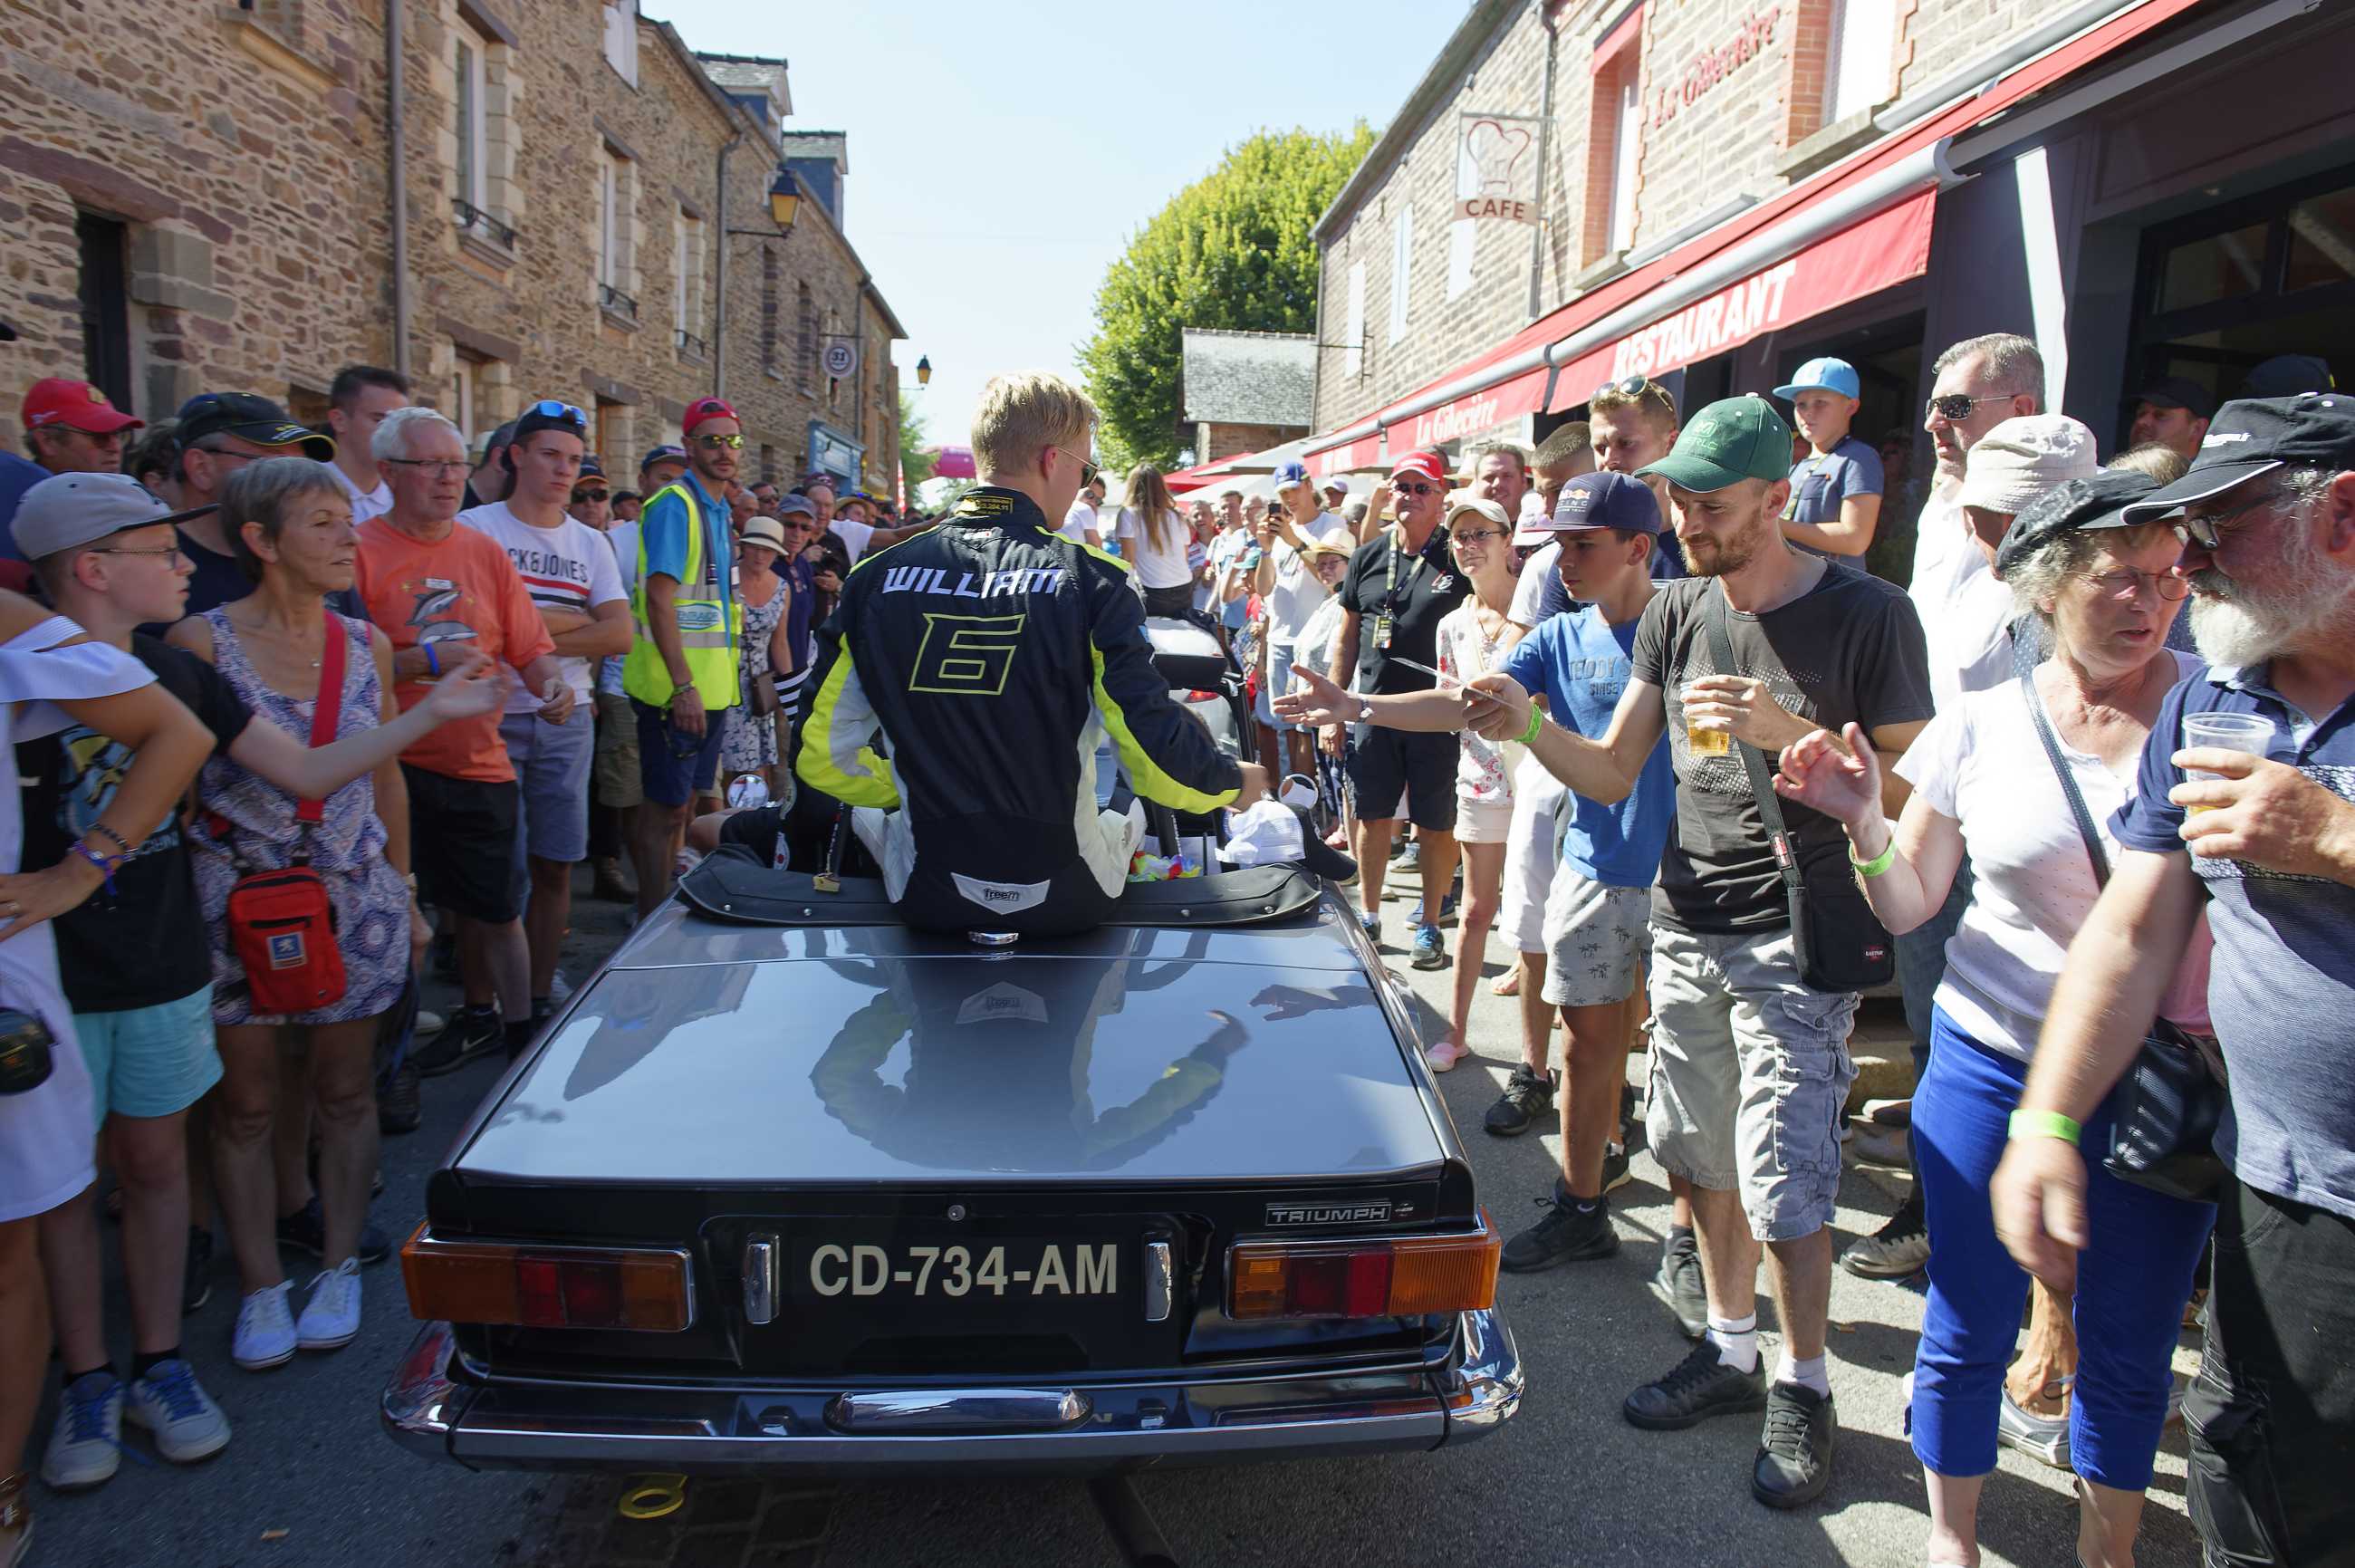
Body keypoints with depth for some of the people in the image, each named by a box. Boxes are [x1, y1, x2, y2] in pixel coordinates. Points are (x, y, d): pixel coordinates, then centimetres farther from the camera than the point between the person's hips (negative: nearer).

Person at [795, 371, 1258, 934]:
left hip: (926, 901, 2)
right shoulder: (1091, 582, -14)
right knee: (1136, 814, 34)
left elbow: (821, 756, 0)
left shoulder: (875, 577, -5)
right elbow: (1158, 757, -15)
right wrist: (1235, 781, 6)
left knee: (867, 811, 36)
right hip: (1063, 902, -1)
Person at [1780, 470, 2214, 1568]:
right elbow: (1907, 904, 1)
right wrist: (1863, 820, -17)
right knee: (1968, 1330, 10)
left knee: (2128, 1347, 13)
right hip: (1992, 1066, 0)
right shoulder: (1979, 728, -3)